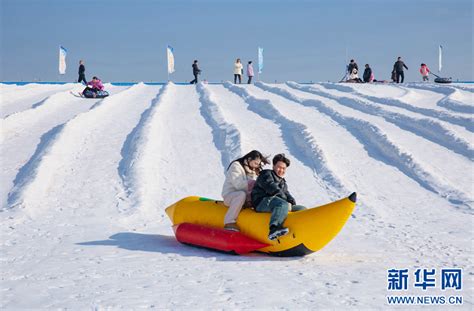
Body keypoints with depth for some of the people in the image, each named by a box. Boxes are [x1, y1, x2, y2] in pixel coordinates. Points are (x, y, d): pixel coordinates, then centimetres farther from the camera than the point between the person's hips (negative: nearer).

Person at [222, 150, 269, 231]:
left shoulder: (252, 170, 15)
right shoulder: (236, 166, -8)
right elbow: (238, 185, -20)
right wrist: (253, 183, -17)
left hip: (245, 197, 7)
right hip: (229, 195, -7)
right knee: (242, 194, -38)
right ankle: (229, 222, -36)